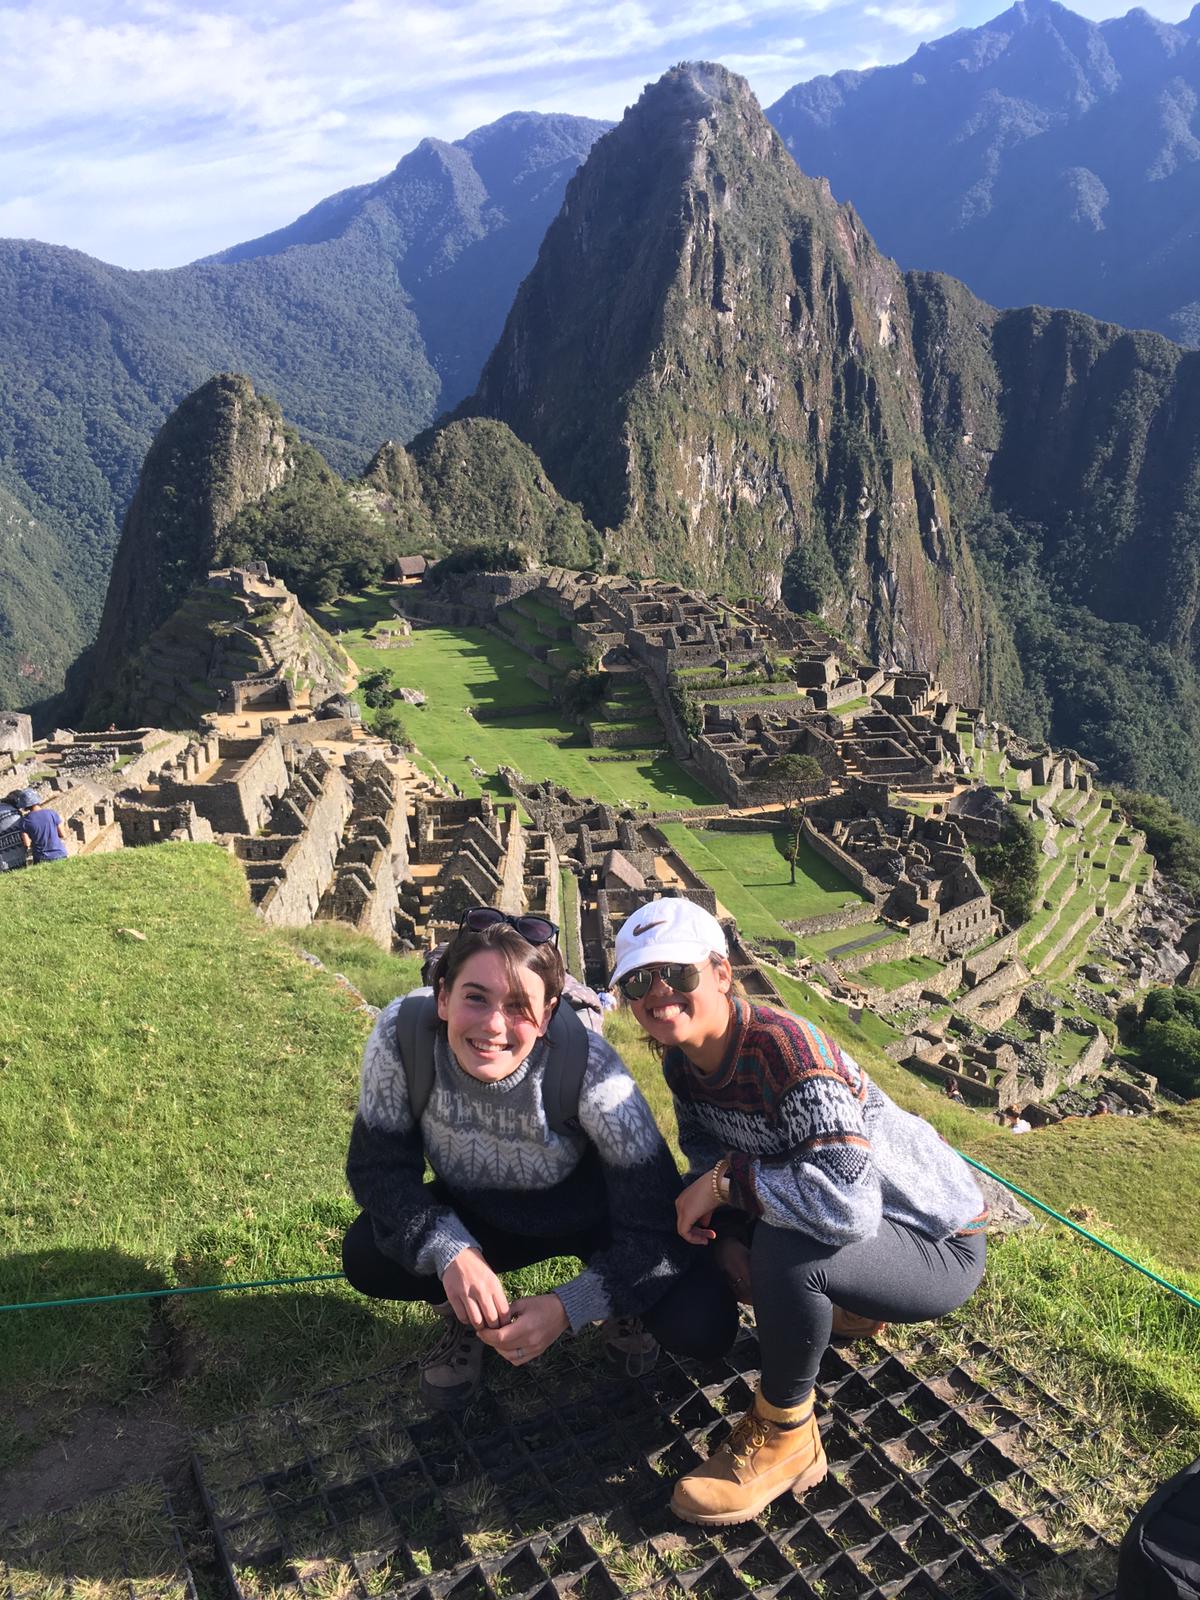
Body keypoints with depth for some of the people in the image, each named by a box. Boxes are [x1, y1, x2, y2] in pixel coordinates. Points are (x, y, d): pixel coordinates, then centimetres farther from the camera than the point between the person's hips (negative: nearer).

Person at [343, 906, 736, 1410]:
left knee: (702, 1325, -23)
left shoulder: (587, 1066, -35)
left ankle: (624, 1304, 14)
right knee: (368, 1257, -25)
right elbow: (378, 1166, -18)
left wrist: (568, 1307, -34)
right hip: (477, 1214, 2)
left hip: (592, 1213, -2)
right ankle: (464, 1318, 9)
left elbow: (655, 1220, -27)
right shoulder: (401, 1035, -29)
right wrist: (451, 1253, -33)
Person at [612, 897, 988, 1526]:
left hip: (938, 1245, -8)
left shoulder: (786, 1049, -32)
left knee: (786, 1249, -34)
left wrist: (727, 1180, -31)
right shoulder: (683, 1060, -7)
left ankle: (785, 1438, -6)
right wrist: (725, 1231, -14)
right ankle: (848, 1306, 20)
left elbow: (847, 1204, -42)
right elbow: (705, 1153, 6)